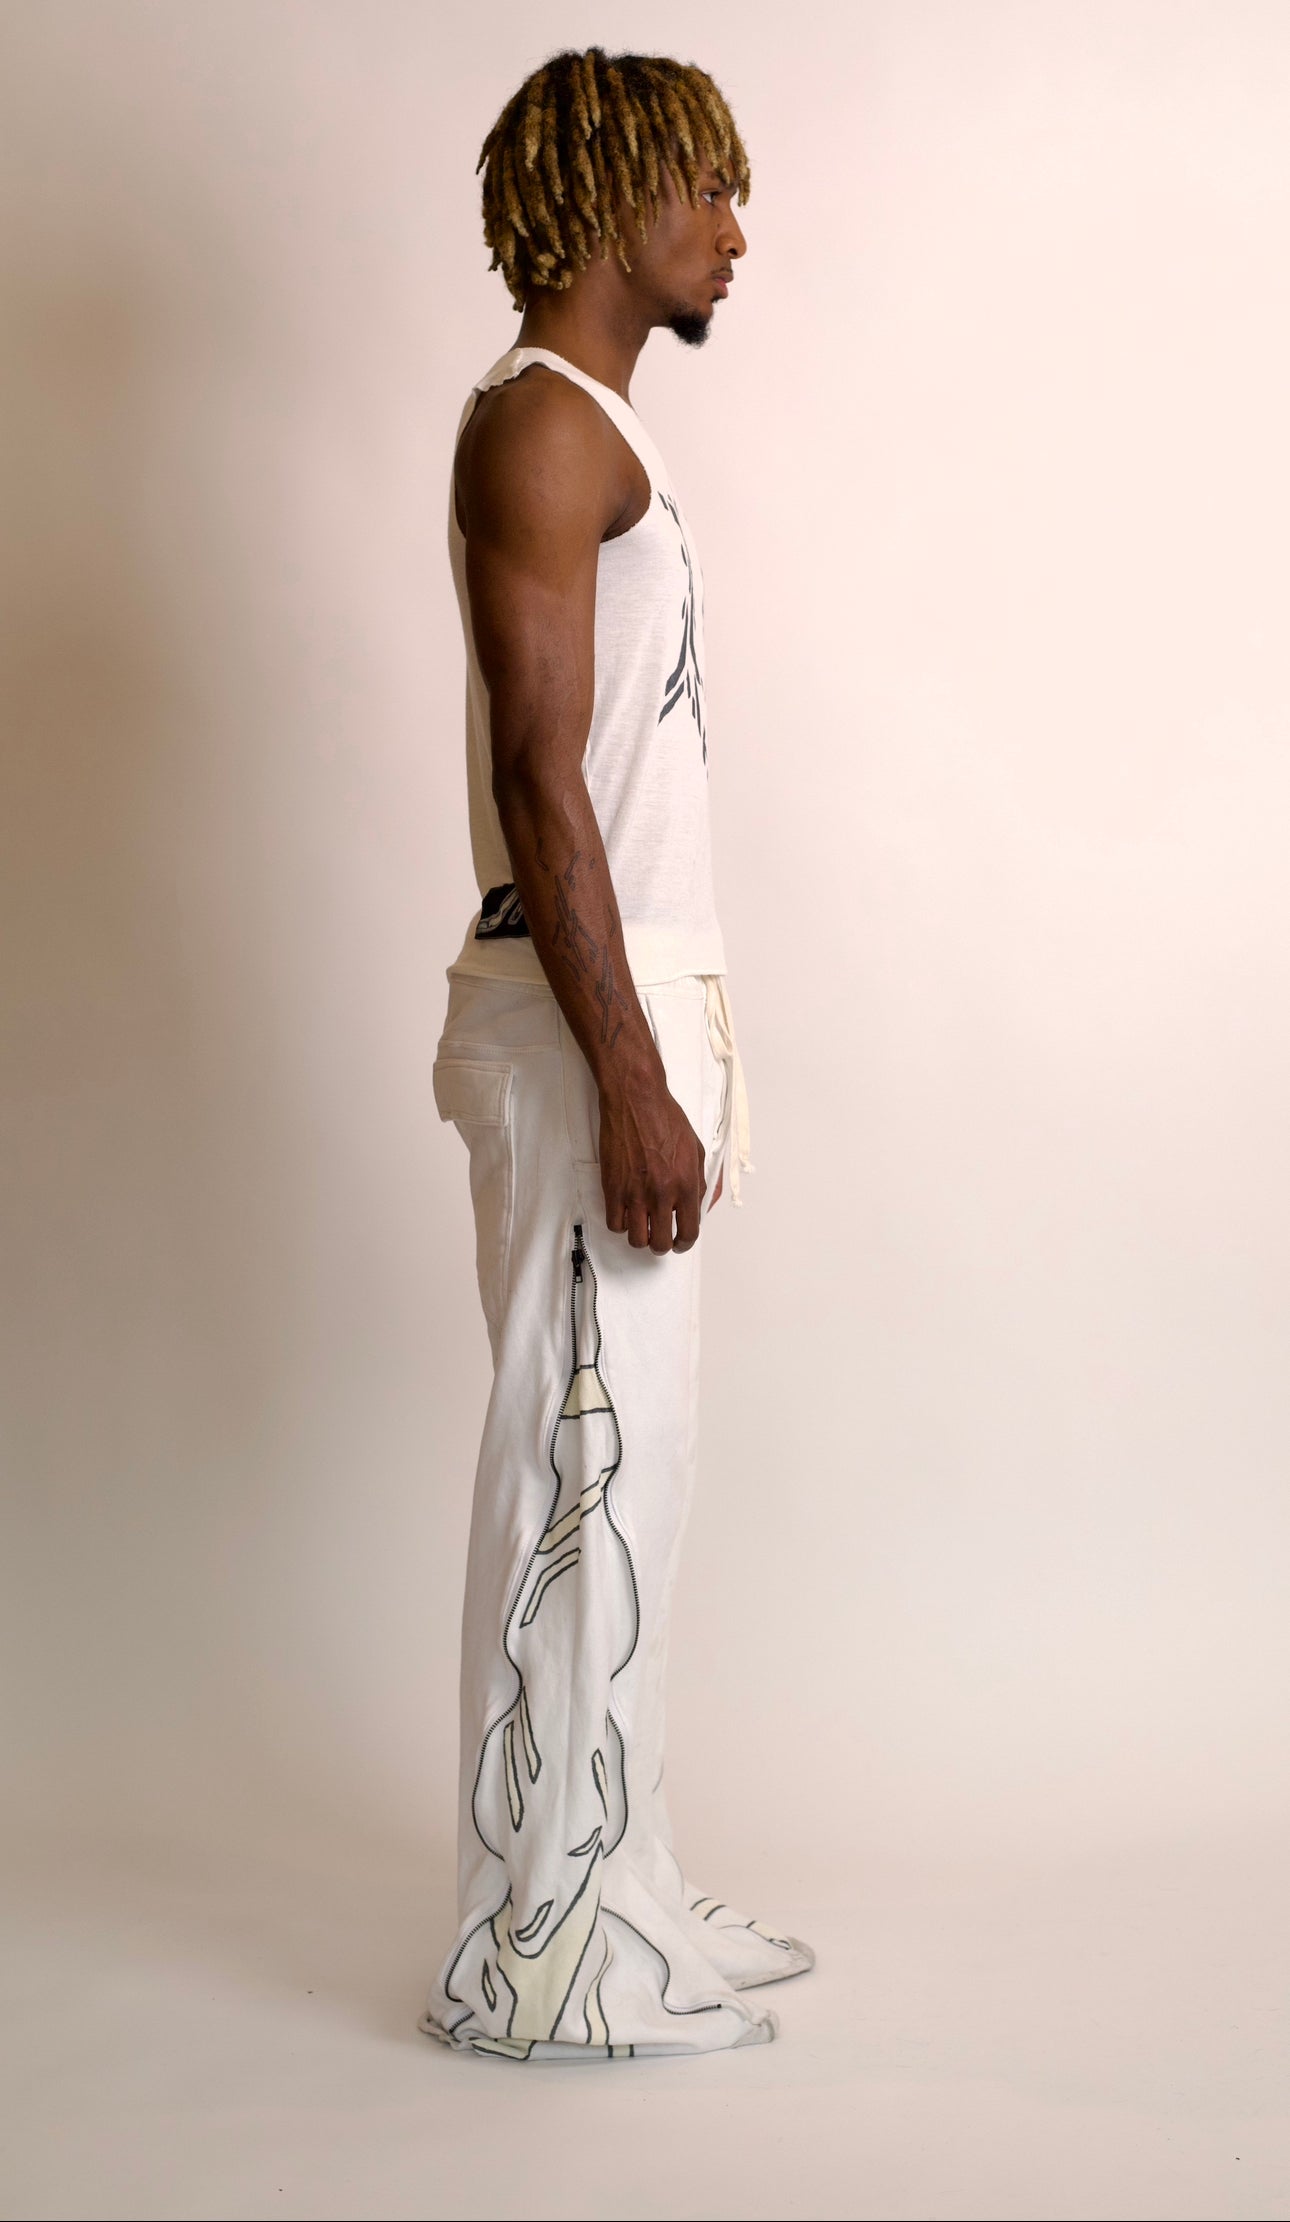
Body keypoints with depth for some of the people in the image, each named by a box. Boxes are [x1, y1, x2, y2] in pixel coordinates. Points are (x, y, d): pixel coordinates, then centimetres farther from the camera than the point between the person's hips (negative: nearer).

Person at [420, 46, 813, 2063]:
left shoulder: (602, 432, 20)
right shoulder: (537, 421, -10)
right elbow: (543, 778, -19)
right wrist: (630, 1080, -22)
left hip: (639, 996, 10)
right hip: (582, 1017, -10)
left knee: (624, 1460, 13)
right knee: (581, 1464, -5)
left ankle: (614, 1886, 23)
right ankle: (541, 1951, 4)